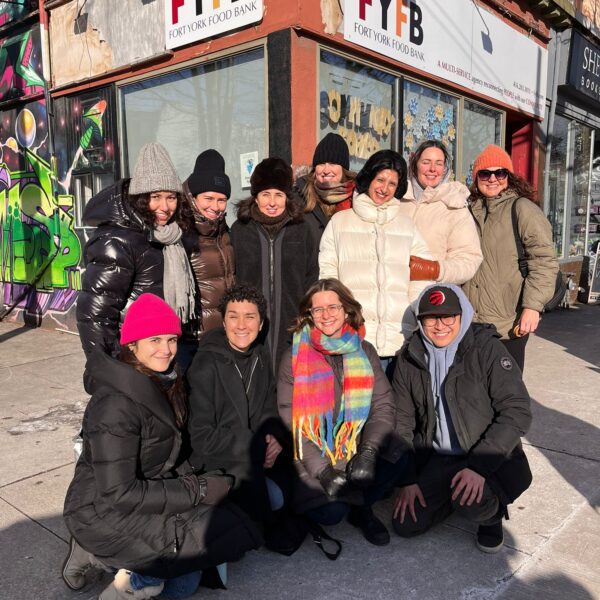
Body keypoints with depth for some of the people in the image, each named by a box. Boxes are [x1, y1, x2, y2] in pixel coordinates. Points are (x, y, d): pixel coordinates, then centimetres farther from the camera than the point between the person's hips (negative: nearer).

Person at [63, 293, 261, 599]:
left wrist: (194, 481, -5)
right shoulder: (116, 404, -23)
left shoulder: (163, 383, 2)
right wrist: (197, 491, -18)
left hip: (146, 498, 8)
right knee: (236, 534, -15)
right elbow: (117, 494, -23)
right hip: (104, 515, -7)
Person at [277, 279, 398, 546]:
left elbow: (383, 406, -1)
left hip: (357, 451, 2)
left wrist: (368, 451, -18)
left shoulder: (364, 352, 8)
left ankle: (361, 508, 2)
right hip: (312, 457, -2)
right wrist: (321, 469, -15)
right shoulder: (295, 356, -1)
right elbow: (290, 419, -6)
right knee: (331, 512, -25)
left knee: (390, 465, -28)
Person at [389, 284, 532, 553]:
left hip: (490, 458, -4)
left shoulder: (487, 349, -15)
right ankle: (452, 493, 22)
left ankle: (492, 514, 6)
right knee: (405, 524, -5)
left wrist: (479, 466, -26)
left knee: (472, 503, -31)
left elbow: (517, 412, -18)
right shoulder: (409, 358, -2)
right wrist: (408, 479, -3)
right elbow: (402, 421, 3)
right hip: (435, 459, 4)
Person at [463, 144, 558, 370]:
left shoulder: (522, 208, -5)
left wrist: (532, 306, -18)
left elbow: (543, 262, -11)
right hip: (471, 322, 5)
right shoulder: (472, 211, 14)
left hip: (509, 325, -5)